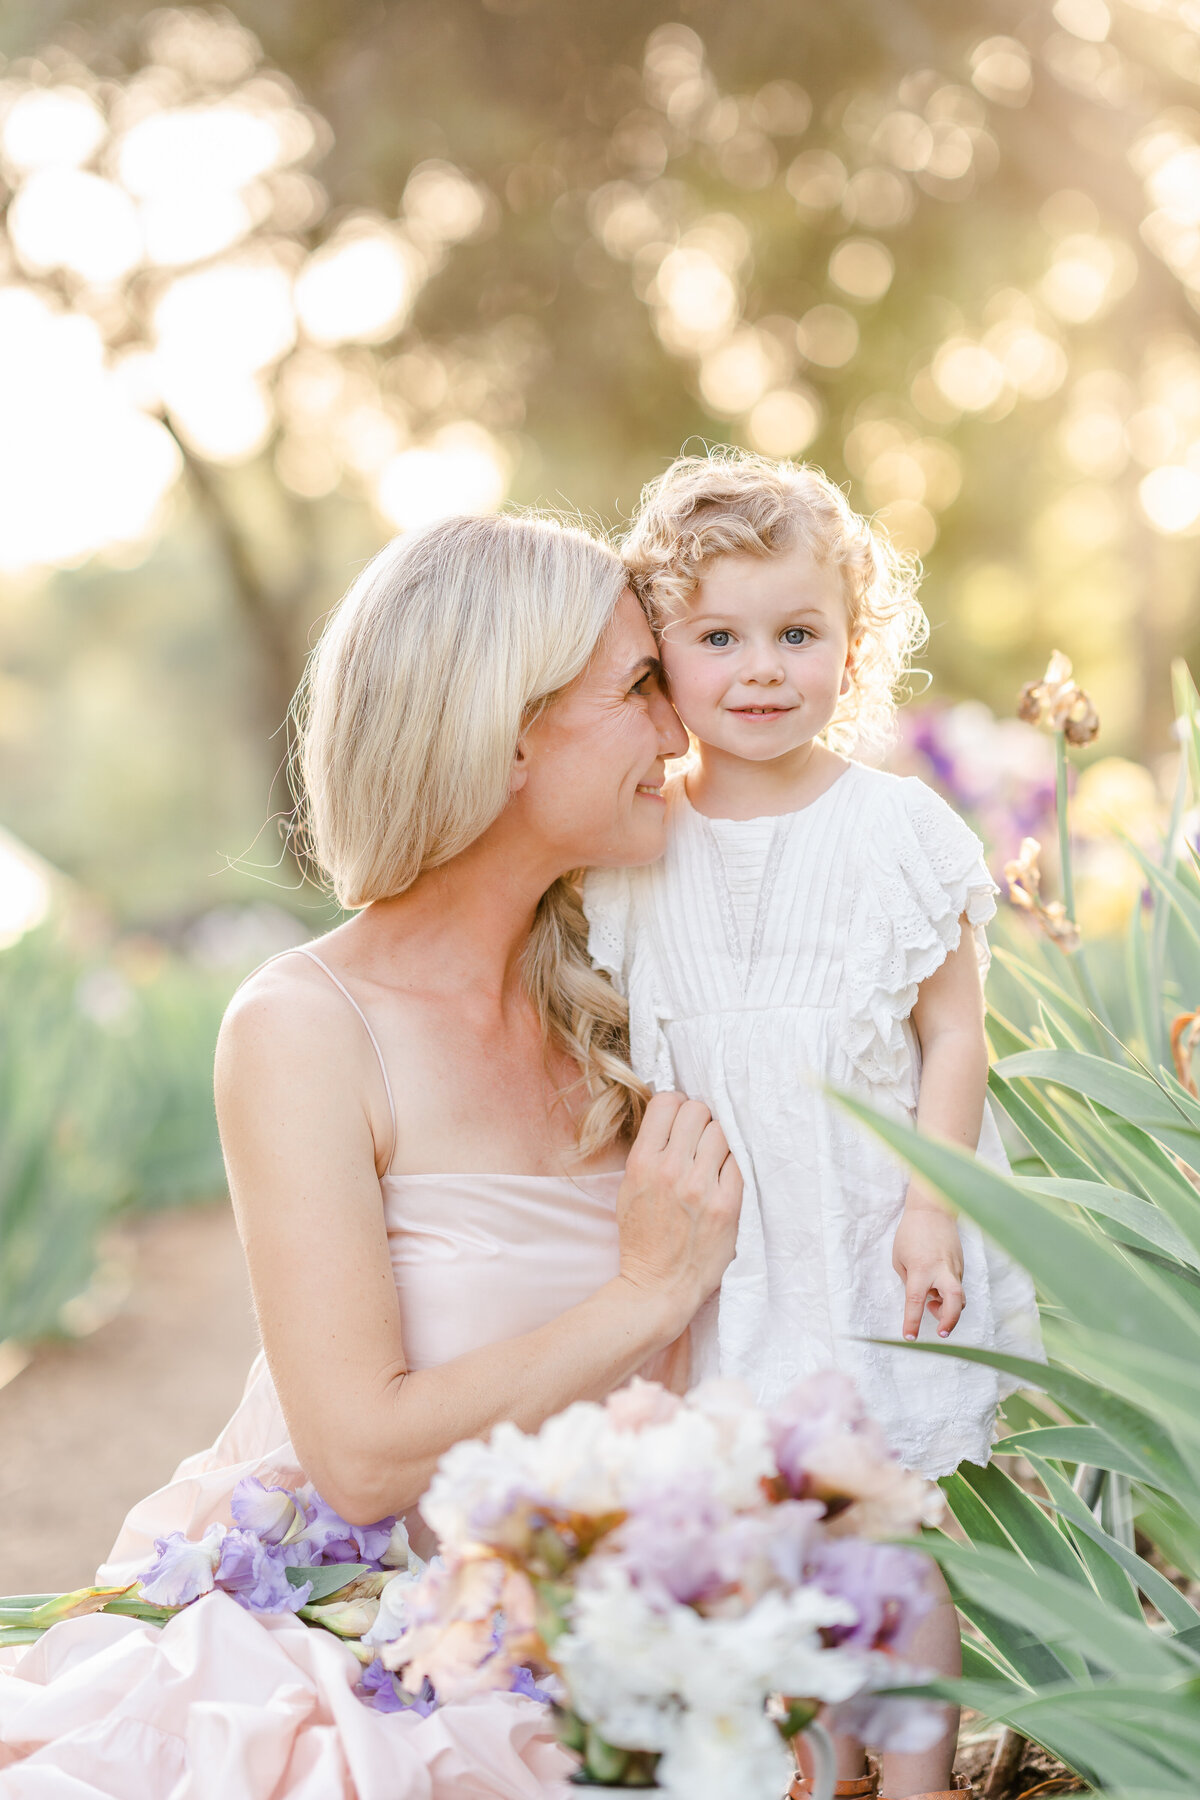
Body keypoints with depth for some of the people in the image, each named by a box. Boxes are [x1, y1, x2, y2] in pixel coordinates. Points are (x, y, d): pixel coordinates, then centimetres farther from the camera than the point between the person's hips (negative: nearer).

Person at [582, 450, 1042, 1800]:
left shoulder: (900, 829, -6)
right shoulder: (635, 848, 1)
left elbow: (954, 1033, -4)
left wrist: (932, 1209, -11)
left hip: (871, 1224, -2)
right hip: (725, 1239, 3)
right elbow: (630, 1053, 8)